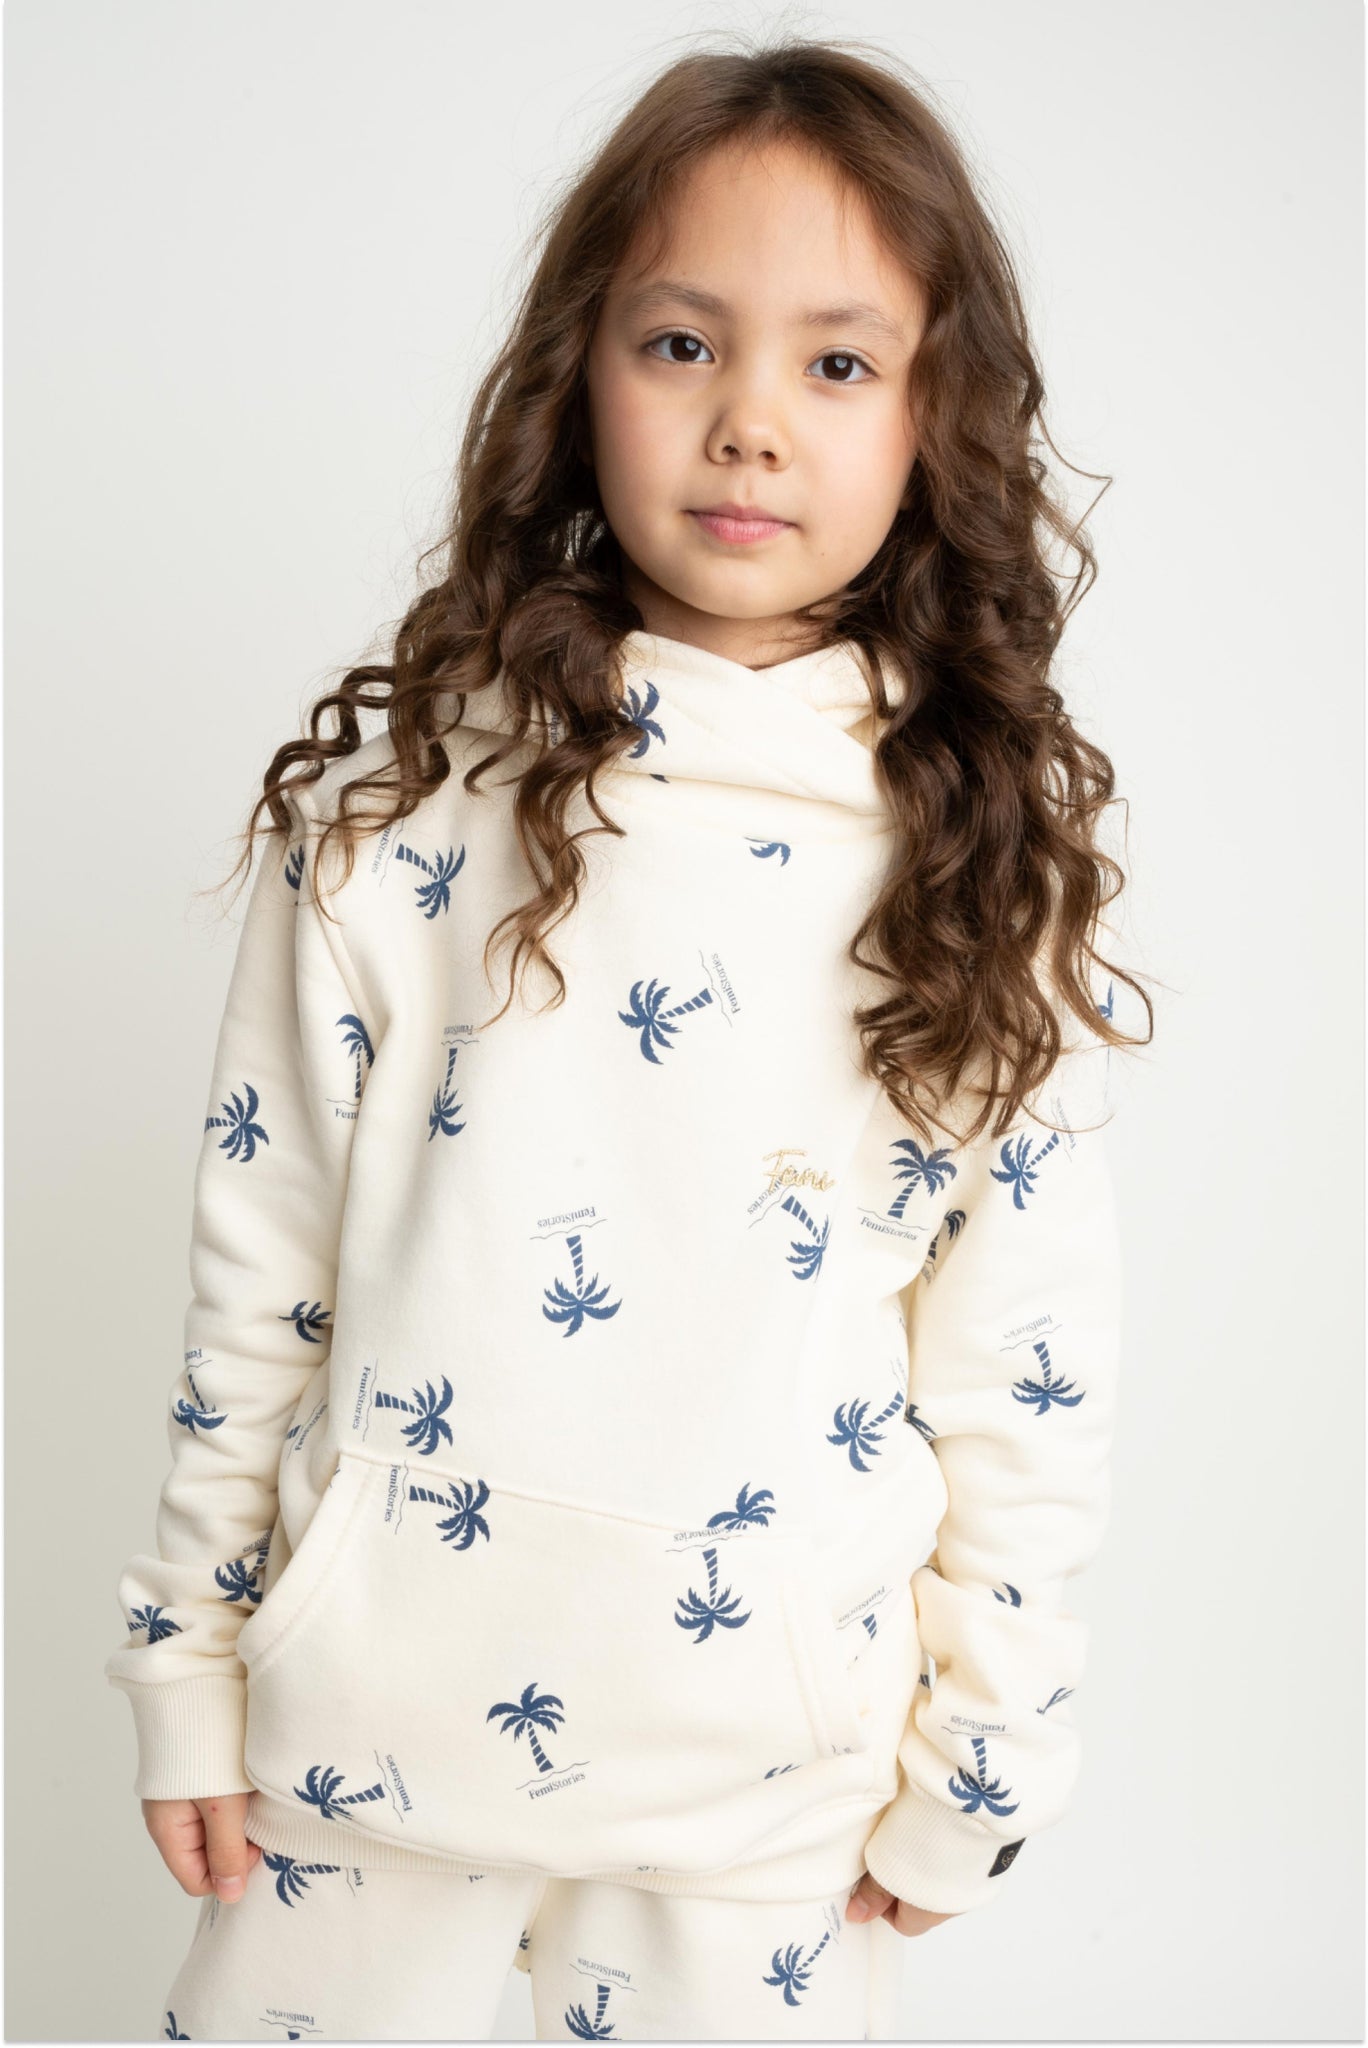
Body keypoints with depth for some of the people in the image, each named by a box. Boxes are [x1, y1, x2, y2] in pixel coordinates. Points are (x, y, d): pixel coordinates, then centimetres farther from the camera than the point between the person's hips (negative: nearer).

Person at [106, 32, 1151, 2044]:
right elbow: (260, 1269, -1)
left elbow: (1030, 1366, -1)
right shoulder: (400, 812, -6)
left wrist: (972, 1763, 3)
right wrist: (188, 1658, 3)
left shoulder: (985, 862, -6)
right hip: (368, 1715, 1)